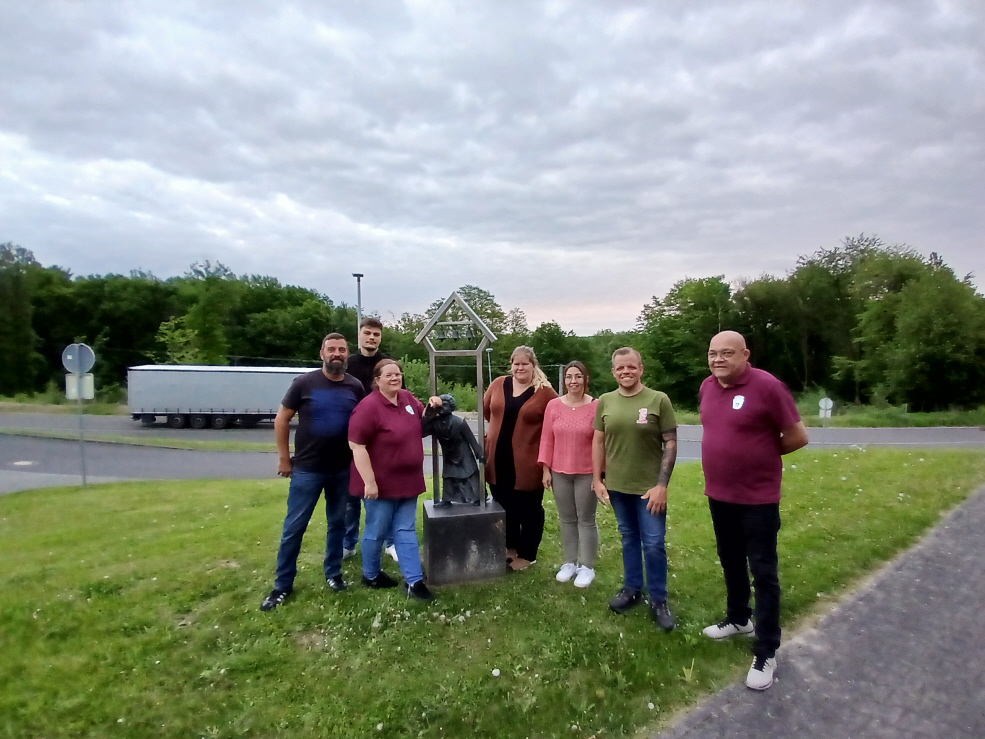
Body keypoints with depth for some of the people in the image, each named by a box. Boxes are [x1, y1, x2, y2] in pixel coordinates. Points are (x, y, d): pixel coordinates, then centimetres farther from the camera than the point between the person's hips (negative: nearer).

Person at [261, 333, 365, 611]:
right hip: (307, 468, -2)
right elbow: (281, 420, -2)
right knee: (294, 527, 5)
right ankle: (282, 585, 19)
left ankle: (333, 574, 31)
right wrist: (284, 457, -2)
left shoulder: (355, 387, -1)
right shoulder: (304, 383, -8)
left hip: (343, 469, 3)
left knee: (337, 523, 14)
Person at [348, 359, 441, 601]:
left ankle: (414, 581, 18)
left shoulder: (408, 397, 4)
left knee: (406, 531, 11)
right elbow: (356, 445, -22)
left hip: (407, 480, 7)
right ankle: (371, 575, 32)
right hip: (381, 483, -7)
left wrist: (432, 407, -2)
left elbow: (422, 420, 21)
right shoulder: (369, 406, -20)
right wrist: (369, 482, -23)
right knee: (376, 532, 10)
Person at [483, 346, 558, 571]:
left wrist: (534, 437, -7)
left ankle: (526, 554, 28)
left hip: (527, 462, -4)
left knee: (528, 509, 10)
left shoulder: (545, 392, -10)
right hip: (498, 460, 4)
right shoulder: (498, 384, 2)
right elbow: (486, 409, 16)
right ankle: (510, 547, 39)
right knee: (504, 506, 19)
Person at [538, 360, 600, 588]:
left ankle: (587, 567, 21)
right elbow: (547, 439, 3)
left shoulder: (596, 406, -10)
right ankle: (570, 562, 28)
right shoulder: (554, 405, -1)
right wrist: (546, 469, 1)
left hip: (587, 473, -3)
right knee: (567, 519, 14)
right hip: (560, 472, 3)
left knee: (586, 520, 8)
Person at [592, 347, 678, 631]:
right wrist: (597, 480, 3)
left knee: (653, 543, 3)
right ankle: (632, 589, 33)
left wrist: (662, 485, -13)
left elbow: (670, 444, -8)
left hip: (649, 487, -3)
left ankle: (658, 600, 20)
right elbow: (598, 442, 7)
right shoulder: (605, 402, 2)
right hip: (617, 485, 3)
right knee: (629, 539, 17)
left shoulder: (659, 400, -8)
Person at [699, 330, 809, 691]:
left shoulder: (767, 386, -18)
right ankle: (738, 619, 43)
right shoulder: (707, 387, 3)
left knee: (763, 573, 4)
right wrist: (731, 455, 7)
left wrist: (761, 454, -2)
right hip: (719, 495, 7)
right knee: (731, 563, 22)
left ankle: (766, 653, 17)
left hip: (758, 498, -6)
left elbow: (797, 437, -12)